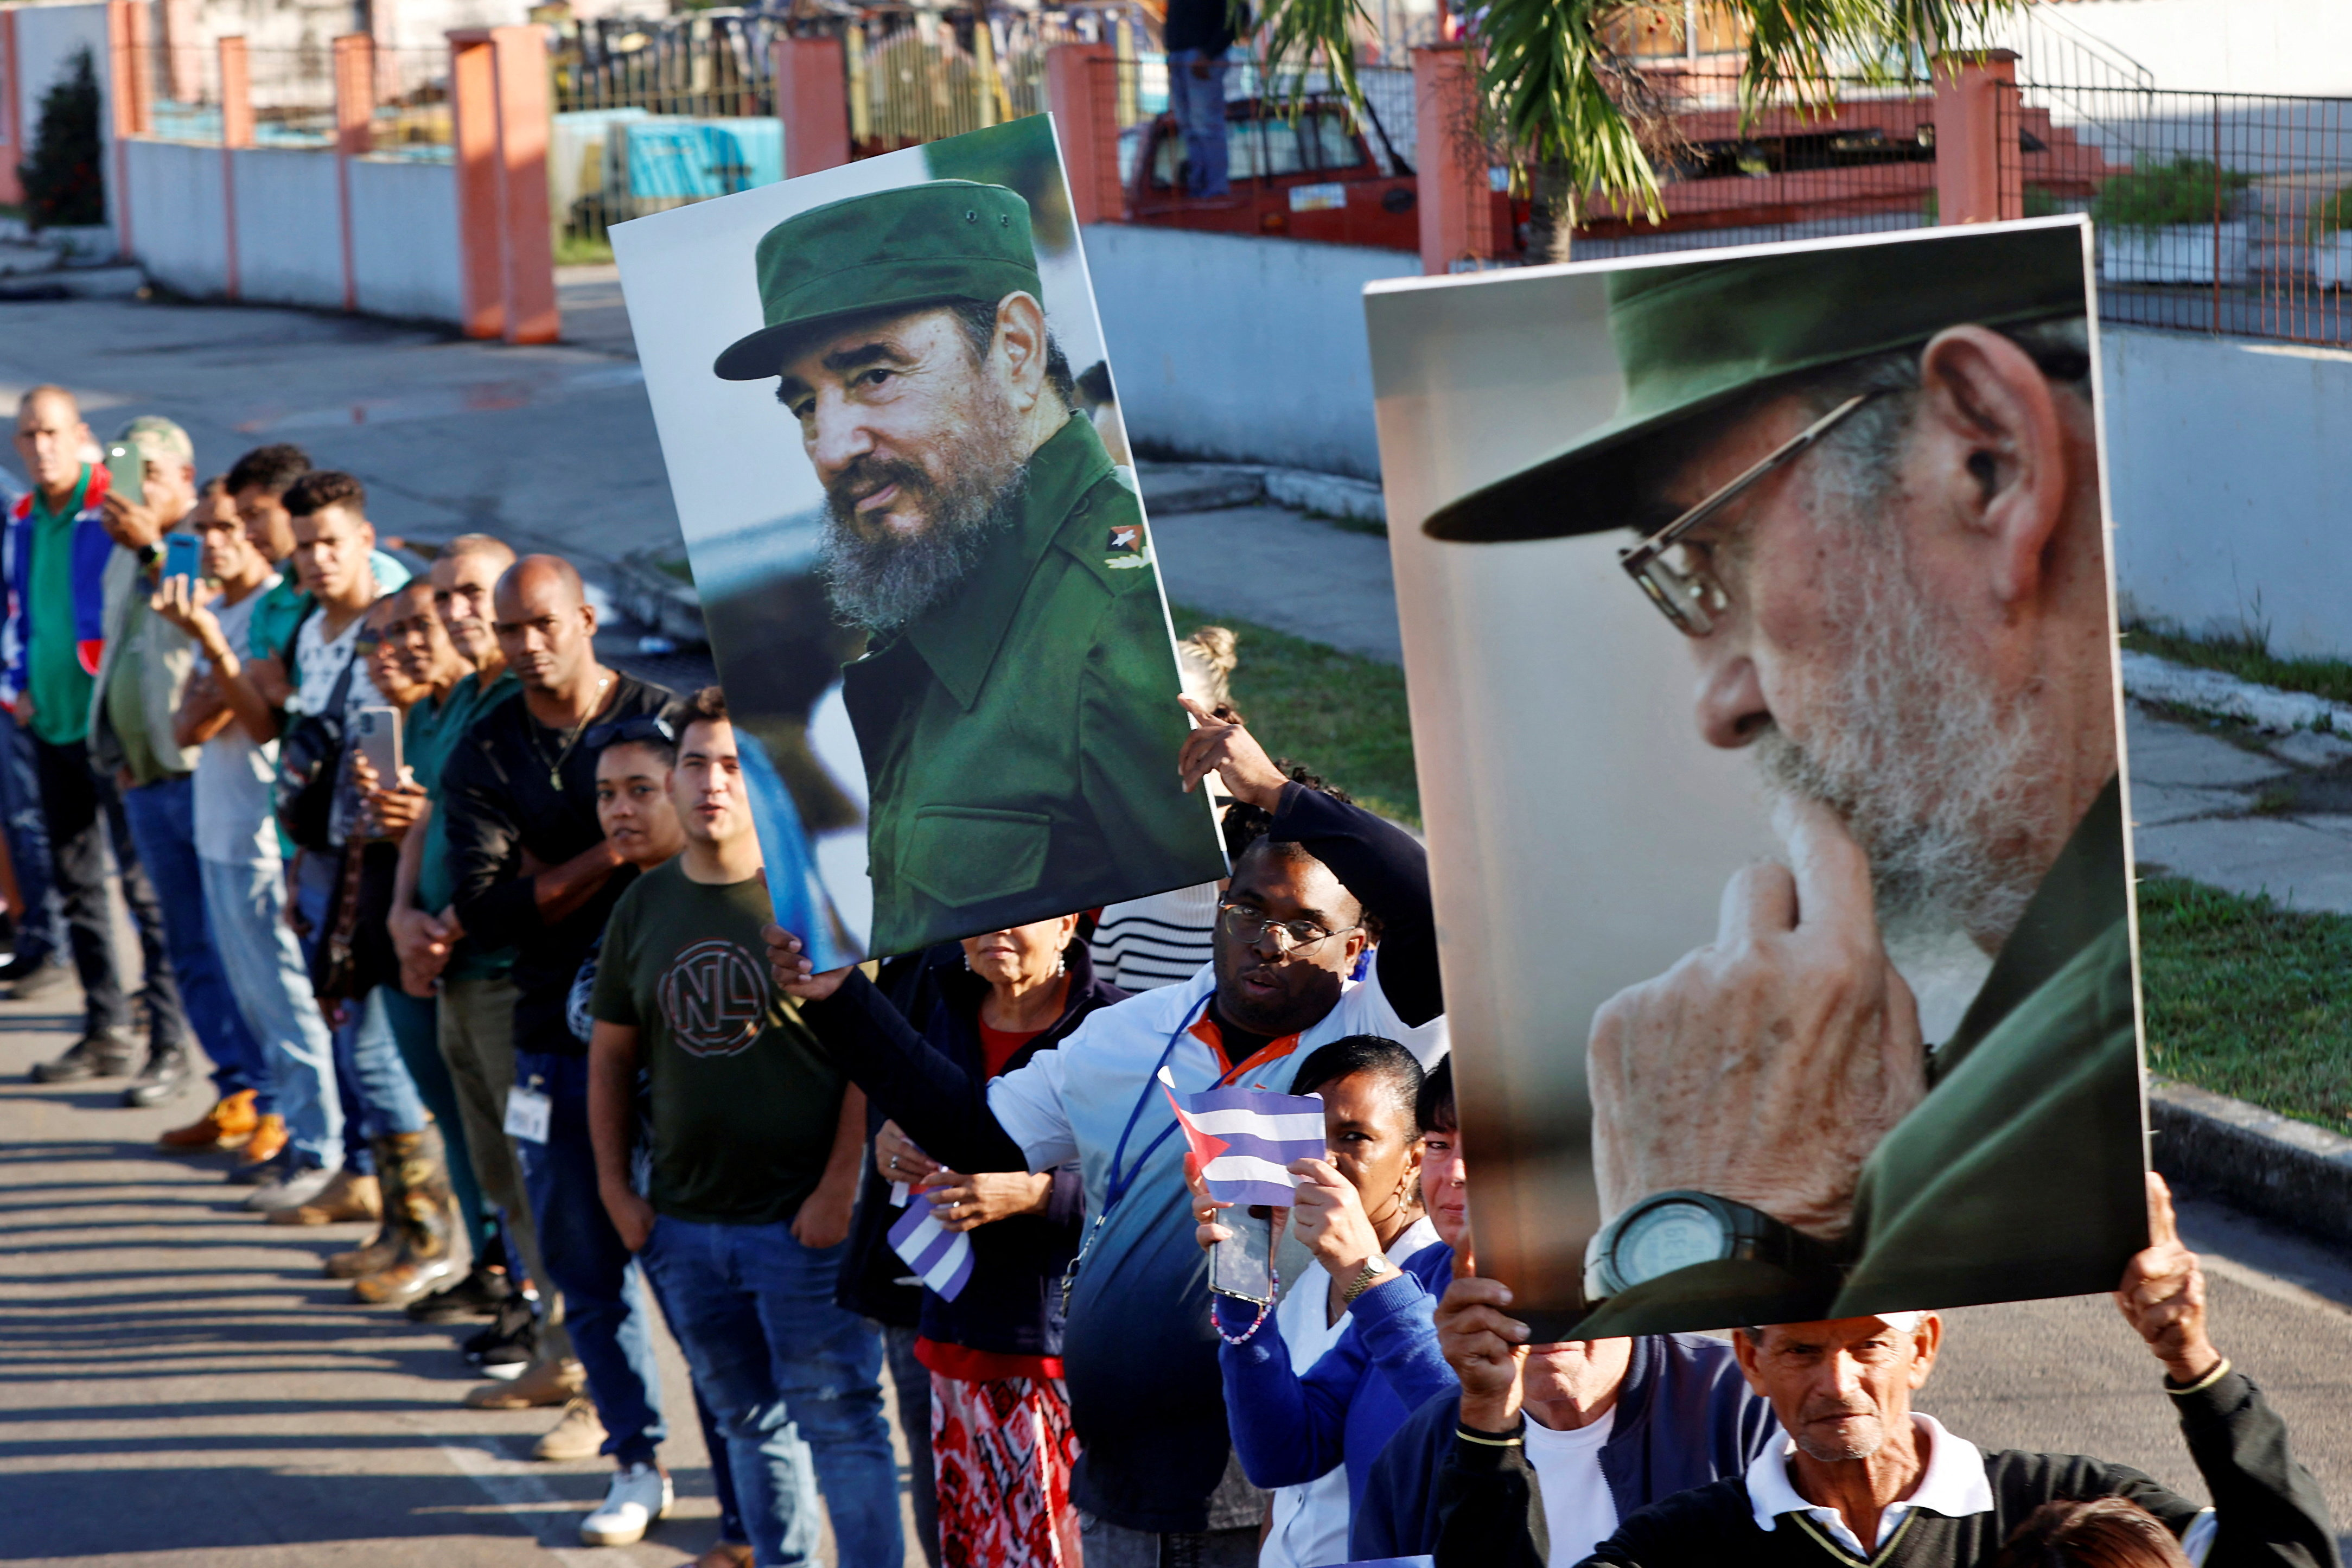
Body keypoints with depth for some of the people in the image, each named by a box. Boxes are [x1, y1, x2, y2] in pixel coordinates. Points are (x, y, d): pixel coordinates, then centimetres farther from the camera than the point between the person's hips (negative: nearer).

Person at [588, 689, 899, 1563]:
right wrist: (616, 1187, 8)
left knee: (838, 1421, -3)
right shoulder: (646, 906, 8)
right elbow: (612, 1053, 15)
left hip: (803, 1219, -6)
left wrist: (839, 1187, -14)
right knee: (749, 1420, 16)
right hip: (686, 1224, 6)